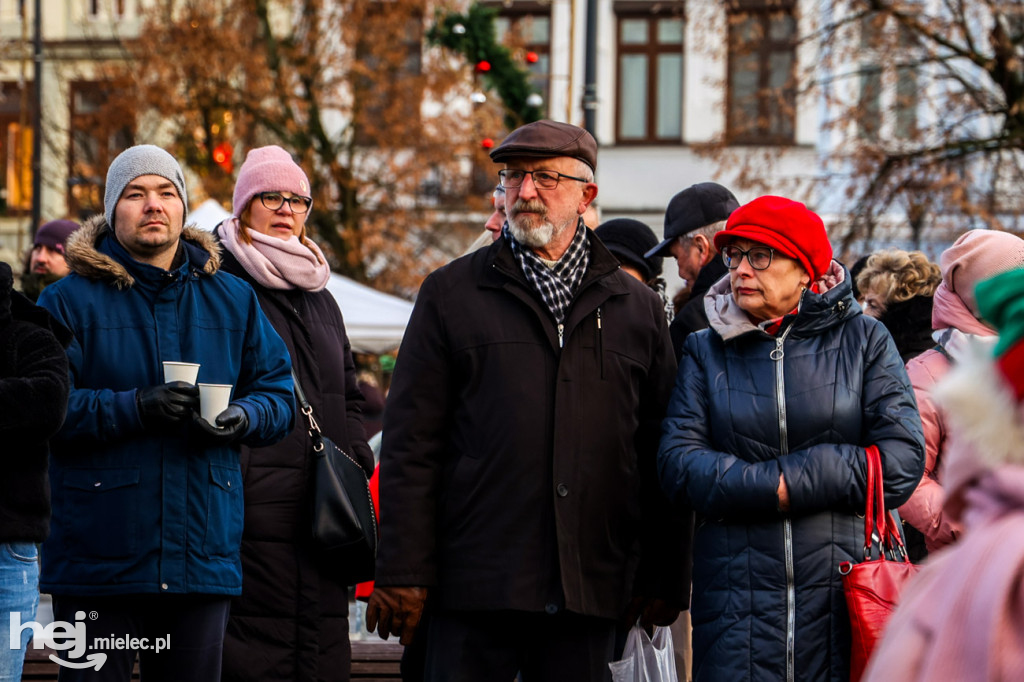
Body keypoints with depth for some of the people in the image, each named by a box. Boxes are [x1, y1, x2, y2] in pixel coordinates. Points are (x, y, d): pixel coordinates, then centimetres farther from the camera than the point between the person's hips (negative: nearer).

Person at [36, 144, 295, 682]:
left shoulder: (233, 300, 12)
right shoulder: (69, 301, 1)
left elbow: (279, 395, 11)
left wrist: (241, 417, -12)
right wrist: (133, 408, -21)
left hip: (203, 552, 3)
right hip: (98, 555, -3)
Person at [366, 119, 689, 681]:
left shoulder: (636, 308, 13)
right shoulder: (451, 294, 8)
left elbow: (662, 455, 13)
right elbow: (410, 443, 3)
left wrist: (664, 580, 6)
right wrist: (403, 570, -5)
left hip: (590, 592, 2)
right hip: (476, 587, -2)